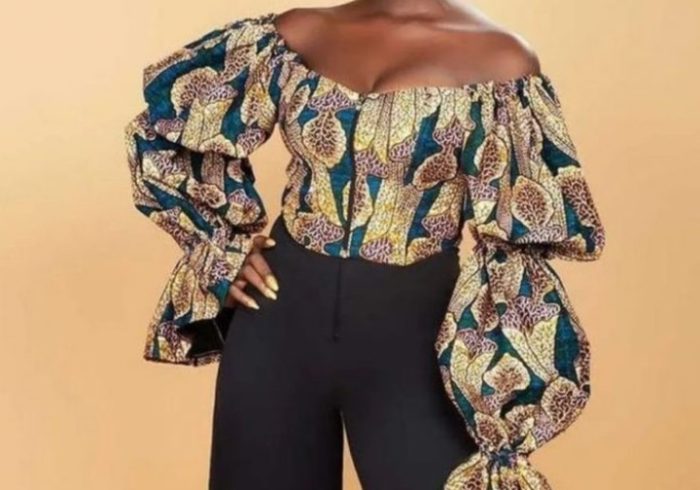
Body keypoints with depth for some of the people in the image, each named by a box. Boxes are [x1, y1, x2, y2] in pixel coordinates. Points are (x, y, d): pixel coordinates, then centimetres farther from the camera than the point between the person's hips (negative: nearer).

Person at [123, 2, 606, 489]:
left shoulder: (498, 59, -6)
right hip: (280, 322, 3)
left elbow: (519, 247, -5)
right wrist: (224, 246, 4)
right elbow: (162, 130, 14)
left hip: (413, 337, -2)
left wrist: (499, 411, -8)